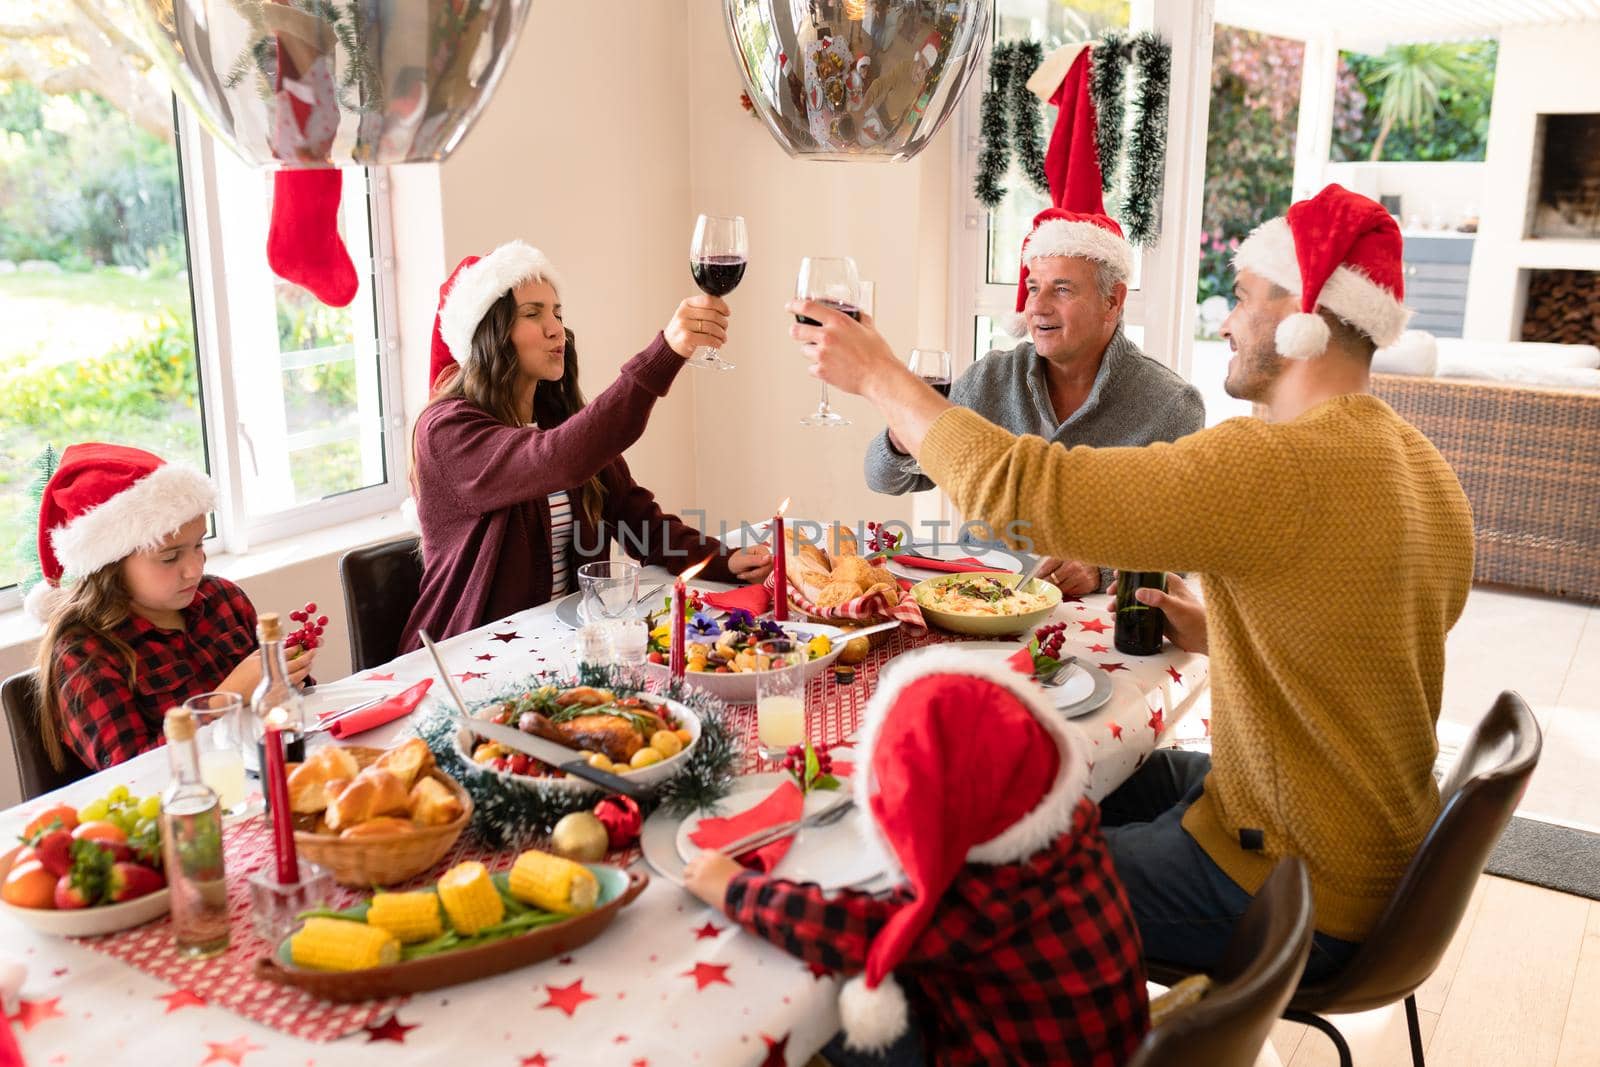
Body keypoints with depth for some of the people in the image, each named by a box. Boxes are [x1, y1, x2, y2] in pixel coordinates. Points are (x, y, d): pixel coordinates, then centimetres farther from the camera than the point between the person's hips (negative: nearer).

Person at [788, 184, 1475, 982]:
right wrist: (1206, 629, 5)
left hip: (1285, 897, -9)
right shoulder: (1425, 469, 2)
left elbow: (1016, 487, -29)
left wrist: (877, 373, -16)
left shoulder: (1277, 468, -28)